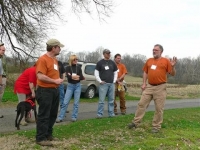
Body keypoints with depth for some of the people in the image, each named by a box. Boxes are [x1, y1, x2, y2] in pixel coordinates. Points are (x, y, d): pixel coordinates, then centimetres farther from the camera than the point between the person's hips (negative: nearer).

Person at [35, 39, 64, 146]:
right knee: (44, 115, -4)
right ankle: (40, 138, 5)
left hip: (55, 90, 9)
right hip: (45, 91, -9)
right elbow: (40, 76, -23)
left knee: (53, 114, 15)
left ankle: (48, 134, 27)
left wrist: (59, 80, 7)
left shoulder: (54, 59, 14)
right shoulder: (43, 59, -15)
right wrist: (55, 81, -17)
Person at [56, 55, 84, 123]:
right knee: (65, 102, -5)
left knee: (76, 103, 3)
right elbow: (68, 76, -15)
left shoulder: (78, 67, 8)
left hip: (78, 86, 2)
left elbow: (81, 77, -2)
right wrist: (77, 77, -21)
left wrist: (72, 76, -13)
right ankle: (60, 117, -2)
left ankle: (74, 117, 11)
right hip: (70, 86, -2)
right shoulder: (68, 68, 2)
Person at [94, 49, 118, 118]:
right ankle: (100, 114, 0)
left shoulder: (112, 63, 12)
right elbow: (96, 72, 1)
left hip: (111, 84, 4)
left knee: (111, 100, 8)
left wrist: (114, 80, 8)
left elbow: (115, 72, 19)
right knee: (101, 100, -5)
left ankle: (111, 113, 16)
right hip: (103, 84, -4)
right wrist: (100, 81, -7)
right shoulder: (100, 62, 2)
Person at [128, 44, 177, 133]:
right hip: (149, 86, 4)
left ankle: (156, 126, 14)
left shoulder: (166, 61, -1)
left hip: (160, 87, -4)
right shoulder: (149, 61, 11)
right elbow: (145, 72, 17)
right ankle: (136, 122, 15)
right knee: (141, 104, 5)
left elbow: (173, 74, -2)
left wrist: (173, 66, -20)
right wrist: (144, 83, 8)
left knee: (159, 108, 2)